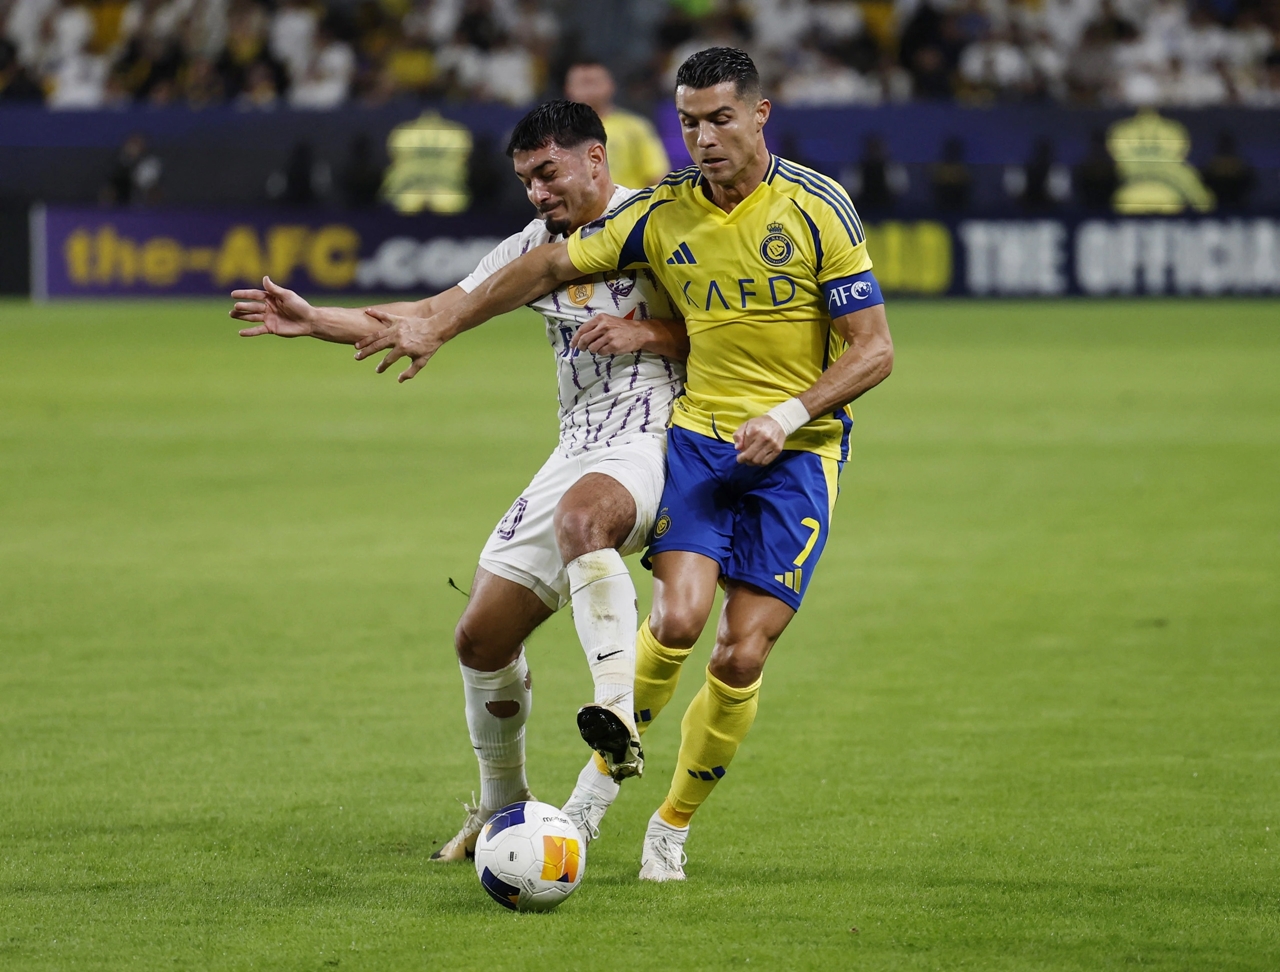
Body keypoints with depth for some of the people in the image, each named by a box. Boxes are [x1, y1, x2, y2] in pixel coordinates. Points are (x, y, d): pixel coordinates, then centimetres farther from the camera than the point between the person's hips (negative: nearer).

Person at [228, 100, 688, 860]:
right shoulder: (536, 246, 16)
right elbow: (431, 317, 17)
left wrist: (648, 331, -21)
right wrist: (314, 321, 10)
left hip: (649, 438, -8)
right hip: (578, 450, 8)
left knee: (579, 514, -42)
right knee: (482, 636, 5)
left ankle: (618, 713, -54)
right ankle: (503, 807, 25)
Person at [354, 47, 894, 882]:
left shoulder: (817, 208, -8)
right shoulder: (664, 211, 2)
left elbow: (873, 349, -7)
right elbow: (552, 266, 13)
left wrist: (788, 413, -19)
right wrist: (440, 328, 13)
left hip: (795, 452, -2)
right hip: (698, 436, 2)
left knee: (741, 658, -8)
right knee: (677, 618, -21)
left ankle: (673, 828, 12)